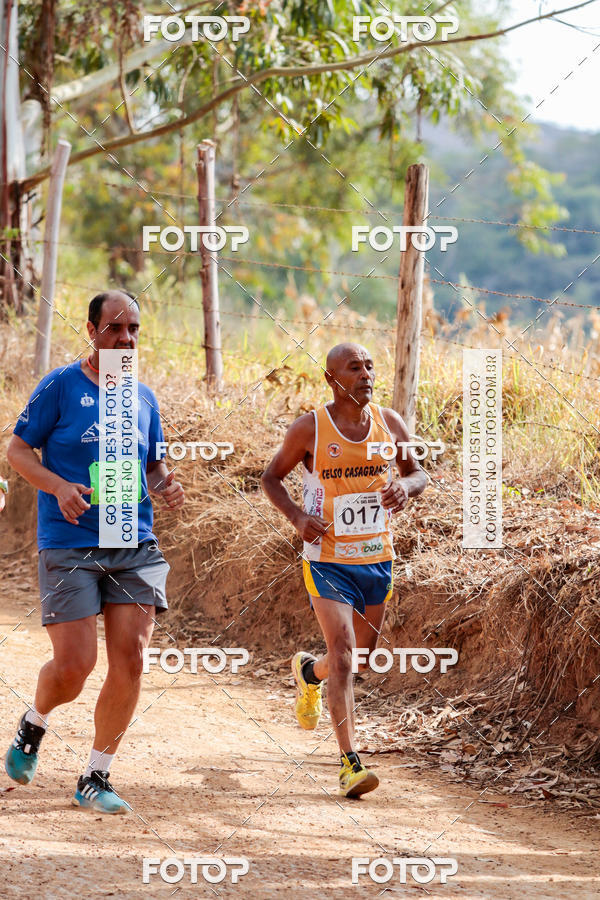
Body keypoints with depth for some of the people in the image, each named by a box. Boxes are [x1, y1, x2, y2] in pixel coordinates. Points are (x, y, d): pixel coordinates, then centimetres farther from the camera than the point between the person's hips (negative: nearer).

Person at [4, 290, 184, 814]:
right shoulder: (61, 387, -2)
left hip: (135, 547, 4)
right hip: (68, 548, -4)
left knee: (130, 663, -5)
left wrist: (166, 485, 0)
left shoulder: (143, 397, 13)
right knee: (74, 667, -8)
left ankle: (96, 779, 8)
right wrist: (59, 487, -18)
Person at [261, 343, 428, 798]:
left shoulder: (389, 423, 1)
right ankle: (351, 764, -16)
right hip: (328, 560, -4)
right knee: (343, 658, -15)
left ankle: (308, 671, 53)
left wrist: (406, 486, -13)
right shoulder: (309, 429, -9)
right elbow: (272, 477, 3)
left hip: (377, 559, 5)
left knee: (362, 653, 18)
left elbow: (419, 473, 12)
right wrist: (297, 516, -15)